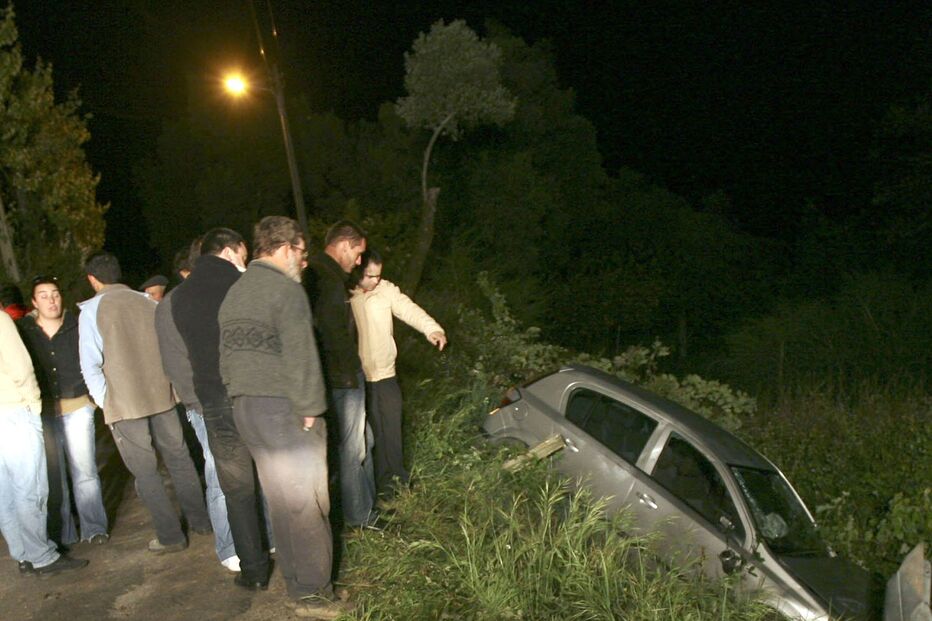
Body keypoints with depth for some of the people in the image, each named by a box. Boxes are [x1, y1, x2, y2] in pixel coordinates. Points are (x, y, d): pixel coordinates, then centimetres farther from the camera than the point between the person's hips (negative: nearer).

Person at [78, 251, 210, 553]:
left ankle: (170, 536, 10)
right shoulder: (147, 302, 4)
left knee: (145, 471, 6)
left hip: (123, 402, -3)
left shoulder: (92, 310, -6)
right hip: (161, 395, 4)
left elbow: (91, 365, -10)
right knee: (179, 458, 14)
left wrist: (103, 401, 1)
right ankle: (200, 521, 22)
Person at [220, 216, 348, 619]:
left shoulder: (234, 293, 15)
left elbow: (227, 355, 17)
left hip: (245, 408, 9)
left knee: (281, 500, 16)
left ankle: (295, 583, 25)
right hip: (283, 408, -8)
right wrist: (310, 409, -12)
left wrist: (239, 396, 19)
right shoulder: (286, 289, -12)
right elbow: (300, 357, -17)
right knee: (306, 504, 1)